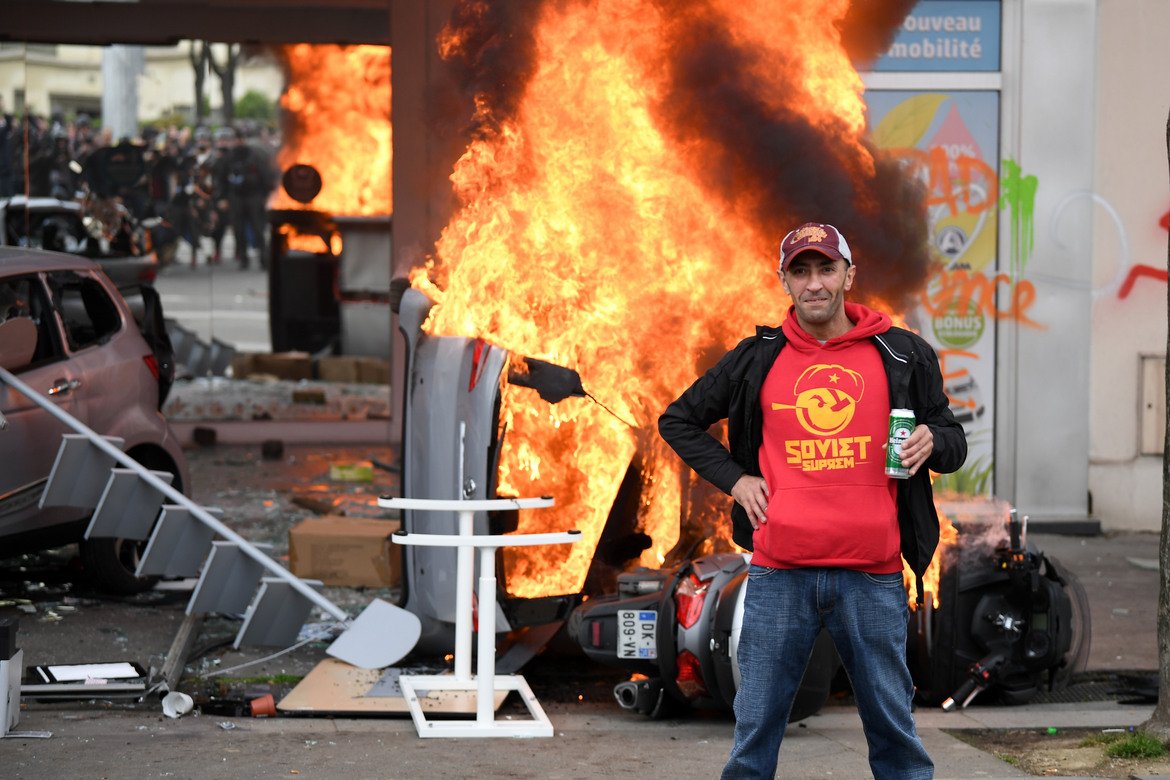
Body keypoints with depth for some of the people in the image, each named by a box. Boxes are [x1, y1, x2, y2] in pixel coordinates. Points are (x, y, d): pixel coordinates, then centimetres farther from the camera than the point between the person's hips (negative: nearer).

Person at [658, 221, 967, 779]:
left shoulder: (903, 356, 7)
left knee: (893, 728, 5)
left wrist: (933, 443, -8)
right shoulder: (757, 359, 8)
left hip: (872, 578, 0)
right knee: (756, 728, 4)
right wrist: (733, 478, 7)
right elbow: (678, 421, 20)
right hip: (779, 575, 0)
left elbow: (952, 442, 16)